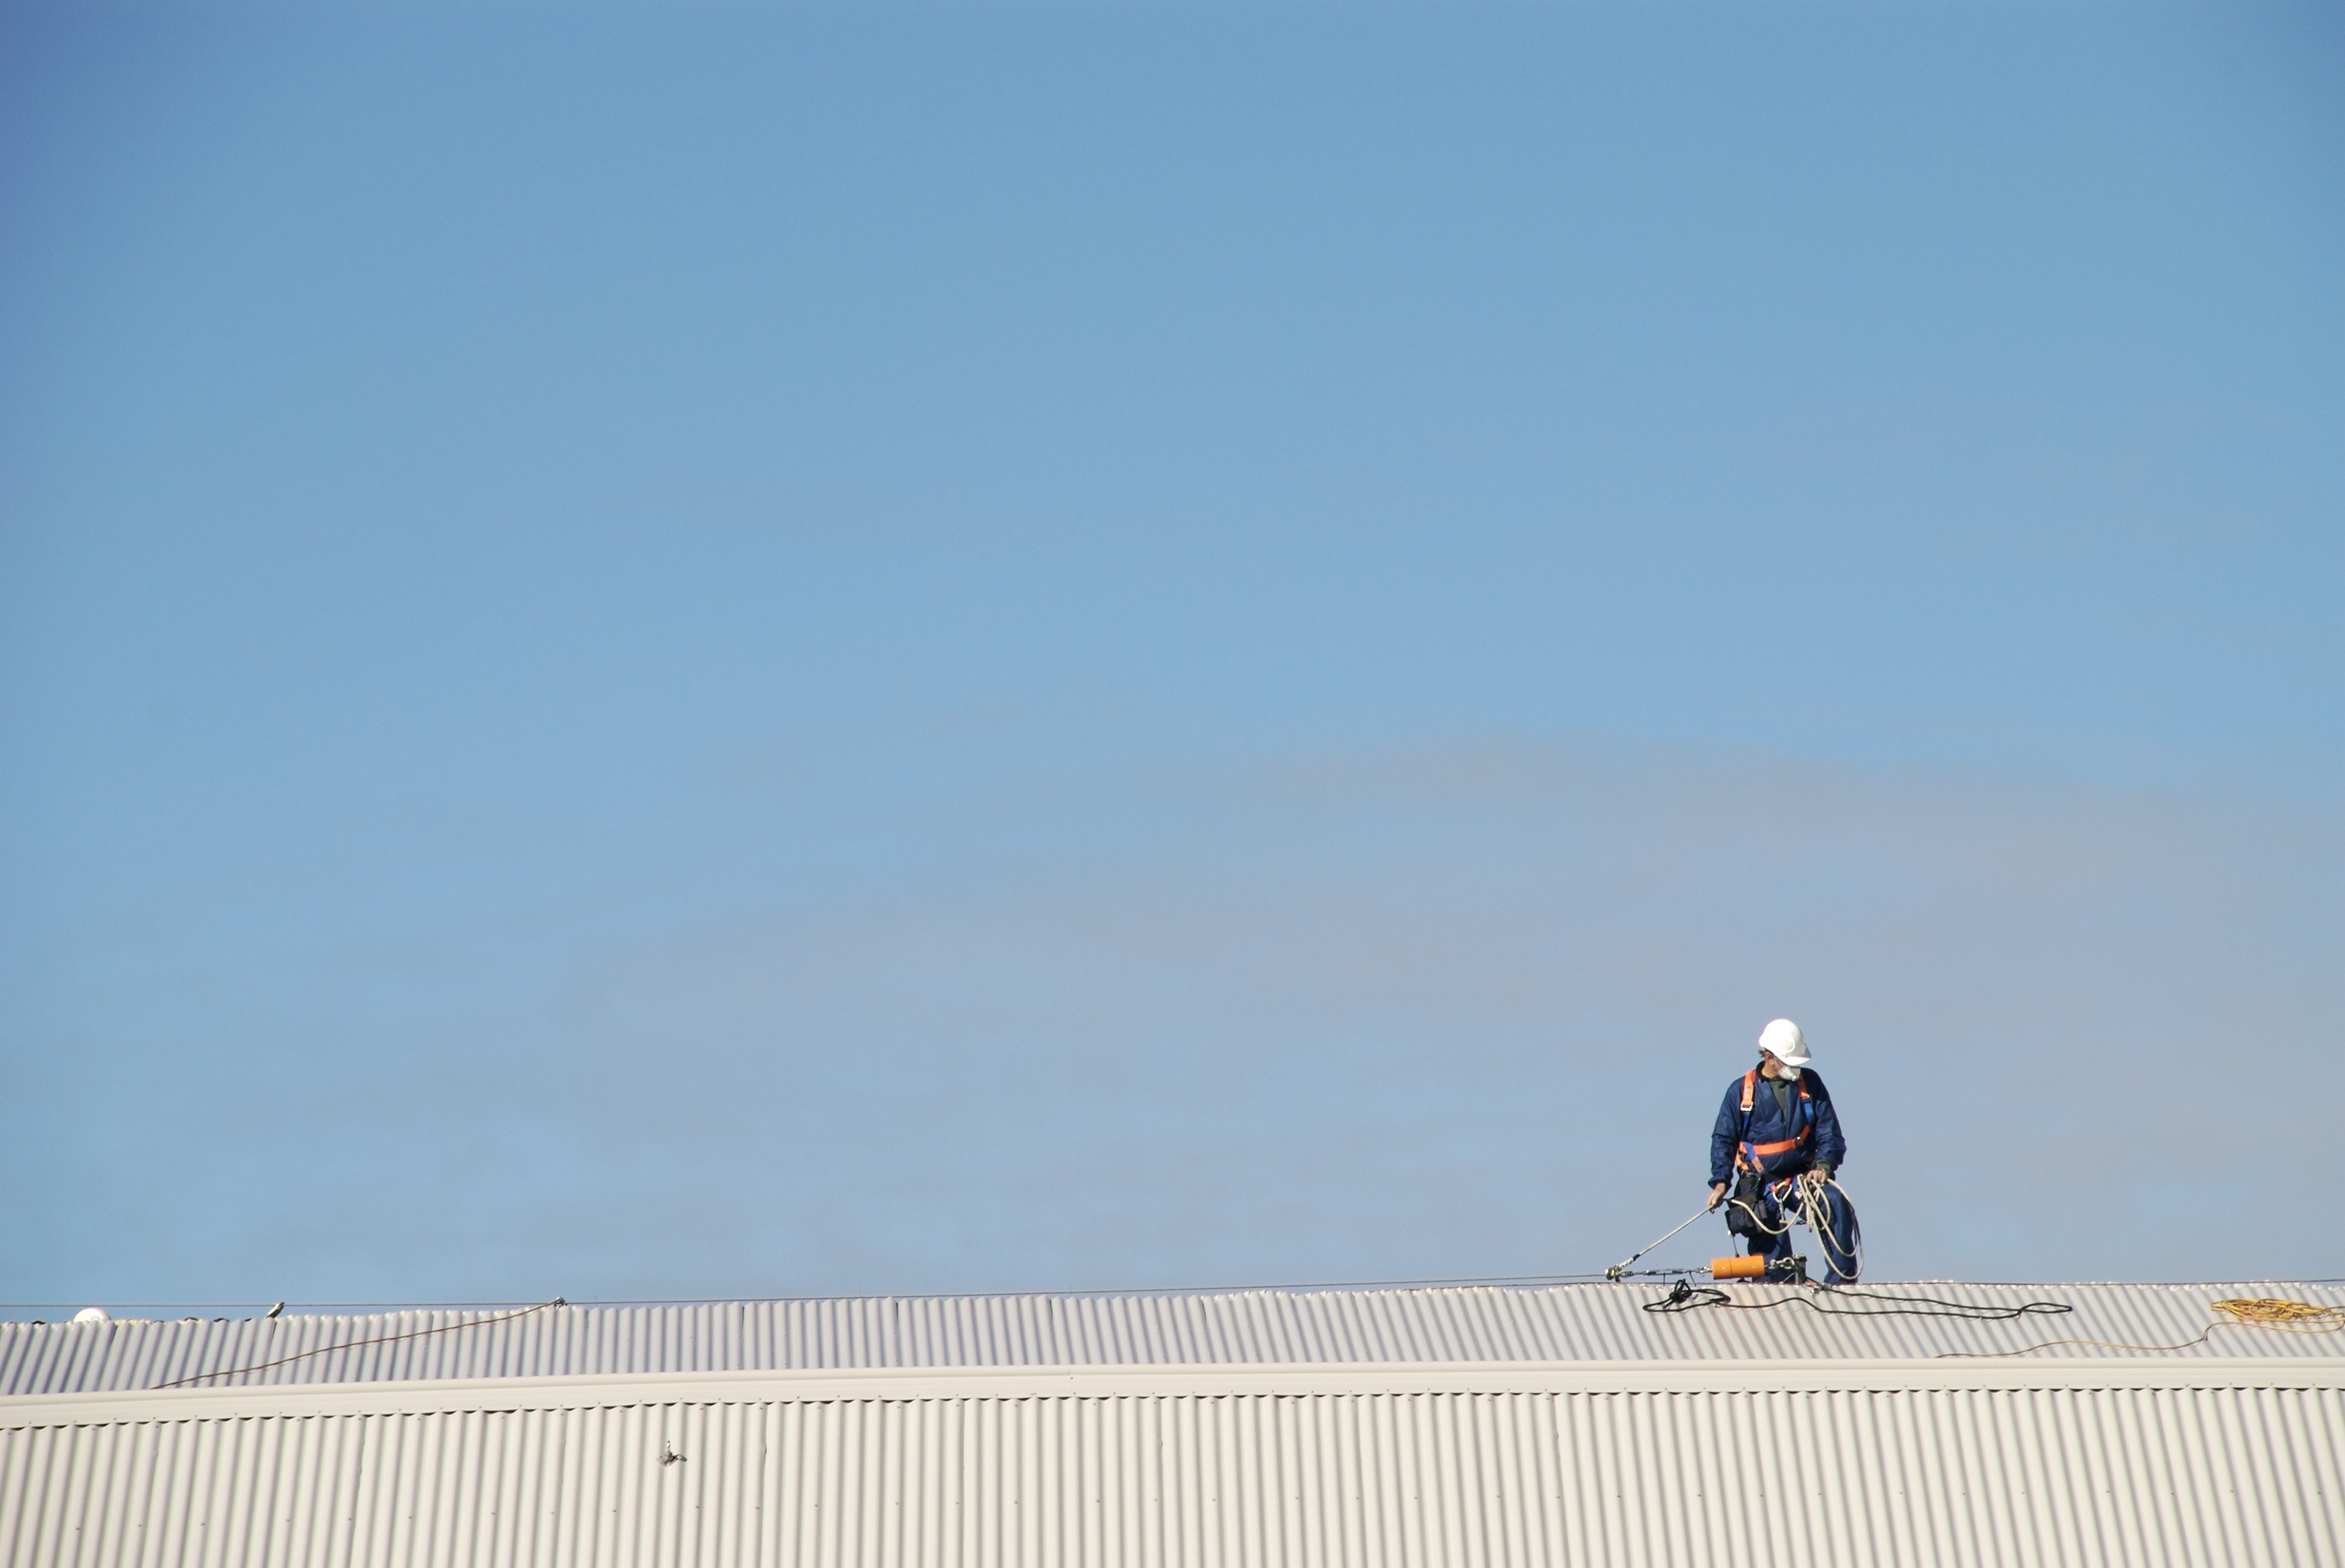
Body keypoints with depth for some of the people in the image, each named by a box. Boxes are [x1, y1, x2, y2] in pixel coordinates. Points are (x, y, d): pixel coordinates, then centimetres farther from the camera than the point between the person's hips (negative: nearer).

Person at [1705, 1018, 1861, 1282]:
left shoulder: (1810, 1083, 6)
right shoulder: (1741, 1090, 3)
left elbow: (1829, 1131, 5)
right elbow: (1723, 1139, 5)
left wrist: (1824, 1164, -14)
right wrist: (1721, 1181, -9)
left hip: (1803, 1178, 0)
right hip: (1760, 1185, 0)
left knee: (1836, 1206, -27)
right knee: (1771, 1255, -11)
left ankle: (1842, 1280, -22)